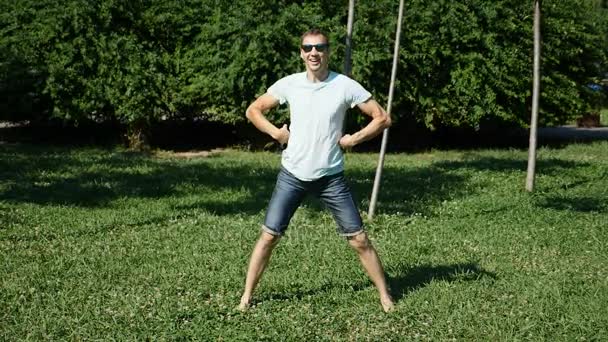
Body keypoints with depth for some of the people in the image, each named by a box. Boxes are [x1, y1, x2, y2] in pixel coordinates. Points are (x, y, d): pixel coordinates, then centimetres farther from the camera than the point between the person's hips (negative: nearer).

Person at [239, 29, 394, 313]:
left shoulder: (345, 86, -7)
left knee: (359, 239, 1)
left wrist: (353, 139, -7)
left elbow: (382, 118, -2)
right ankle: (247, 296, 14)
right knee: (269, 235, 1)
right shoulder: (289, 84, -3)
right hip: (292, 174, 1)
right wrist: (277, 133, -2)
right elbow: (253, 110, 9)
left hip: (331, 177, -1)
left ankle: (385, 296, 15)